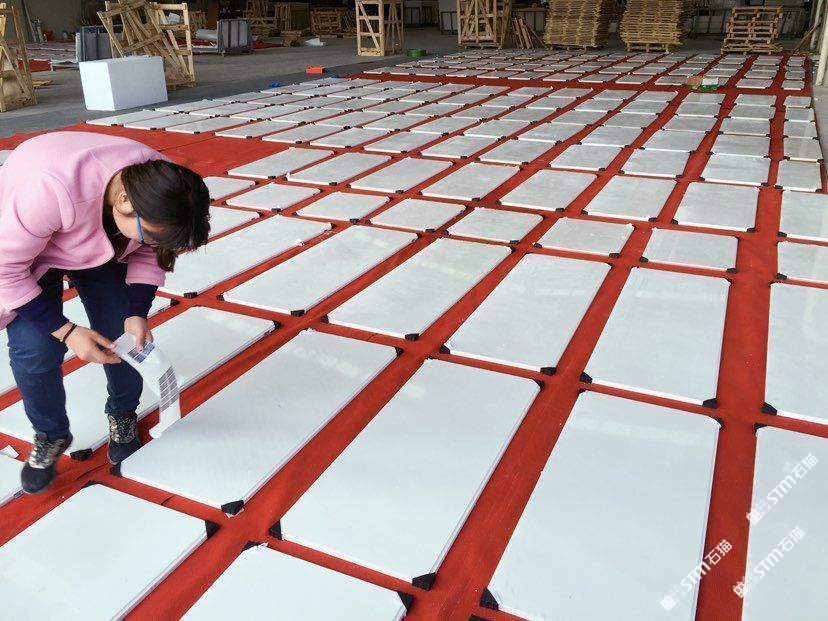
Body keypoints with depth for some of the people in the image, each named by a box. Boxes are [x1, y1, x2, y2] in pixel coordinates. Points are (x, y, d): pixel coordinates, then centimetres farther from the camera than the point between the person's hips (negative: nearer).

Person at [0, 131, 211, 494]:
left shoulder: (157, 187, -28)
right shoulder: (52, 191, -45)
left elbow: (149, 254, -10)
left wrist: (137, 314, -24)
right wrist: (65, 330, -30)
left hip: (102, 244, 4)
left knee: (124, 336, -5)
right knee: (35, 351, -14)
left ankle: (122, 418, 23)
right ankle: (50, 436, 14)